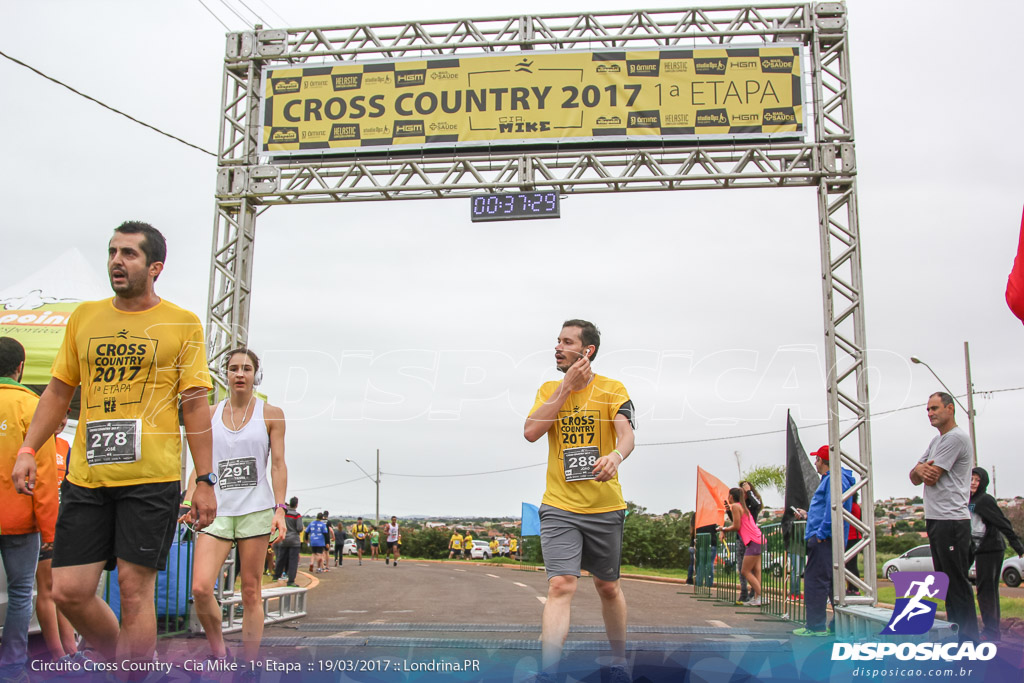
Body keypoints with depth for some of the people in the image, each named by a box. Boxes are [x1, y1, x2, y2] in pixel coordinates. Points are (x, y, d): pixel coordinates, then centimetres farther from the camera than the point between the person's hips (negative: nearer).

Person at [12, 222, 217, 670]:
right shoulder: (84, 316, 12)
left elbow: (195, 405, 0)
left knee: (135, 588, -3)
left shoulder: (182, 324, 1)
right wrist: (28, 450, 7)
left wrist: (205, 480, -4)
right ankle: (125, 662, 27)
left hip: (151, 479, -4)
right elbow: (59, 390, 18)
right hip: (86, 477, 4)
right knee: (69, 591, 3)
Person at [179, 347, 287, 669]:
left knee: (251, 593, 2)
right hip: (216, 510, 2)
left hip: (256, 509, -1)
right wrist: (189, 502, -3)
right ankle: (218, 652, 10)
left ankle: (250, 665, 11)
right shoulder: (209, 414, 10)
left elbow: (278, 465, 1)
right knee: (201, 588, -13)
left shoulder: (271, 414, 4)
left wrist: (280, 509, -8)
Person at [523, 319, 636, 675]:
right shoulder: (549, 390, 7)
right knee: (561, 585, -15)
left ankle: (619, 661, 33)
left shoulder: (612, 389, -1)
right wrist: (567, 387, -11)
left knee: (608, 587, 14)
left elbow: (626, 434, -16)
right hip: (559, 508, 0)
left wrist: (616, 455, -40)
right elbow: (530, 432, -9)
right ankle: (549, 671, -17)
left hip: (606, 508, 0)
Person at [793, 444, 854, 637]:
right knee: (832, 581, 12)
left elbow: (834, 509, -22)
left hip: (824, 540, -11)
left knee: (815, 580, -10)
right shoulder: (830, 479, 22)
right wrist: (808, 515, 33)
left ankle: (816, 626, -8)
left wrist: (821, 533, -22)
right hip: (825, 540, 11)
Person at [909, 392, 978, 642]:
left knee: (957, 583, -8)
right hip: (935, 519, 10)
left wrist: (923, 470, 6)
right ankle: (954, 634, 20)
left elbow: (931, 478, -17)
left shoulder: (955, 438, -12)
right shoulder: (936, 441, 19)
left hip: (952, 521, -10)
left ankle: (968, 640, -4)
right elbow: (915, 478, 13)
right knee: (946, 583, 13)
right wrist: (920, 470, -9)